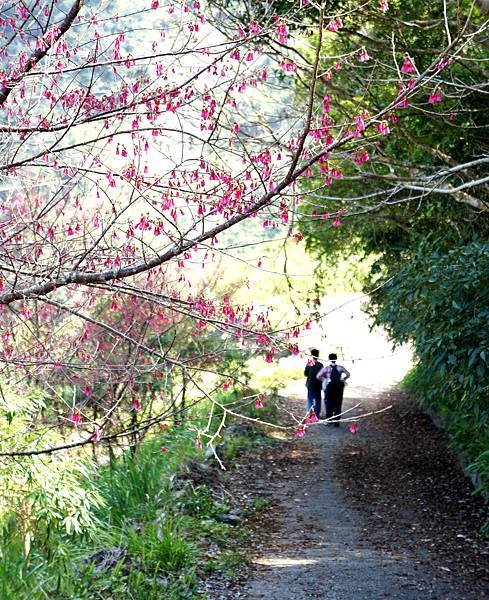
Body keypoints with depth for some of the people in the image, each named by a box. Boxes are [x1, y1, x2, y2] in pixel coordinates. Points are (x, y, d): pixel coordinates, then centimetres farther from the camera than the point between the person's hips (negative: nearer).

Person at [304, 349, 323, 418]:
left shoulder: (308, 364, -10)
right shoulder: (320, 365, -11)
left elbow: (305, 374, -5)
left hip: (310, 384, 1)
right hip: (318, 385, -1)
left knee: (310, 400, 10)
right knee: (317, 400, 9)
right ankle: (317, 415, 9)